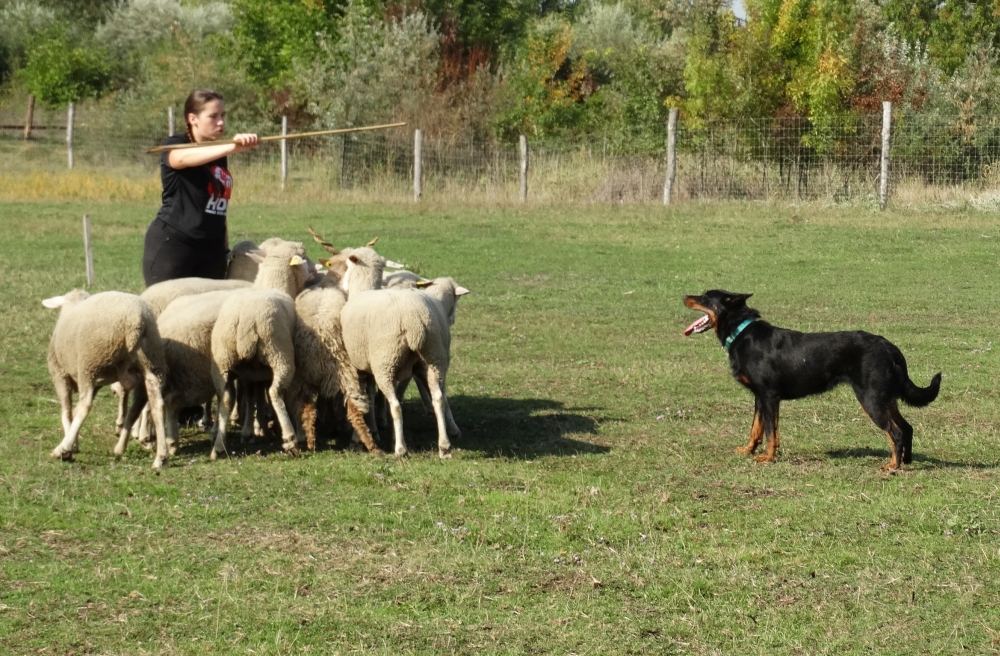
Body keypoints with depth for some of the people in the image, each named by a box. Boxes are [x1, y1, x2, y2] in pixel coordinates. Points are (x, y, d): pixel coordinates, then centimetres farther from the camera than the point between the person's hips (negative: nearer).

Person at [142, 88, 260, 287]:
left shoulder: (219, 157, 14)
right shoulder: (174, 146, -7)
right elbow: (184, 158, -32)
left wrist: (225, 249, 18)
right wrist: (231, 147, -47)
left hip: (211, 248, 7)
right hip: (170, 245, -7)